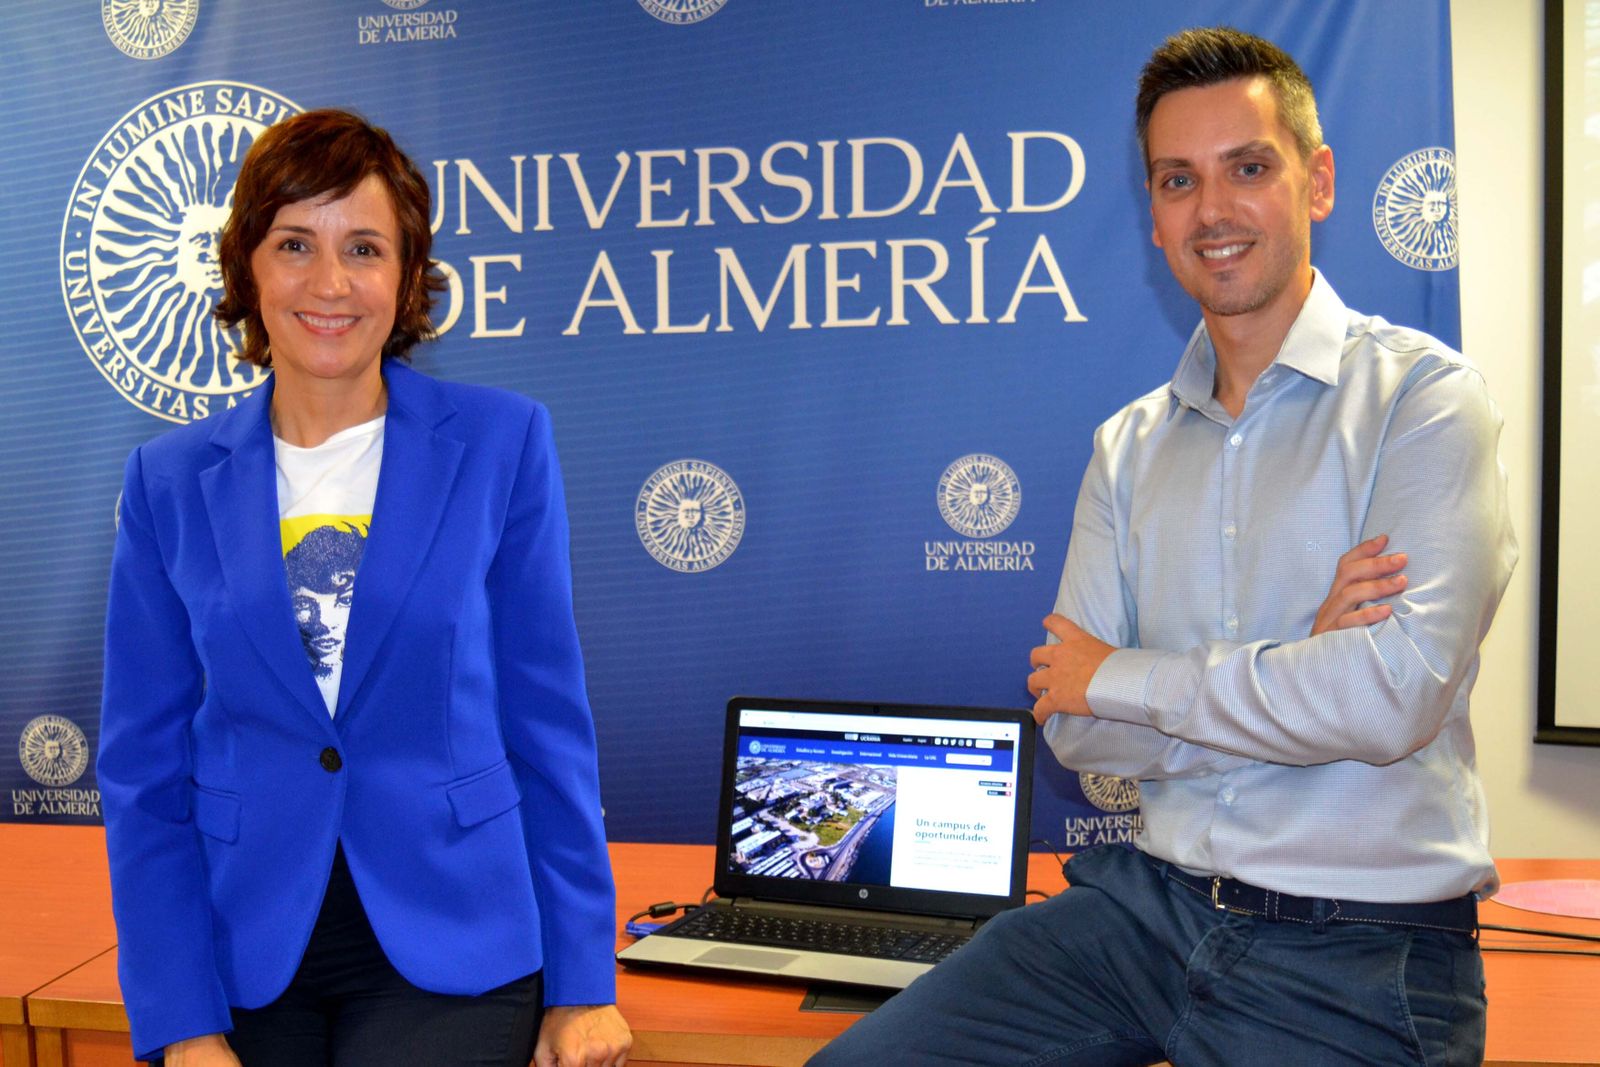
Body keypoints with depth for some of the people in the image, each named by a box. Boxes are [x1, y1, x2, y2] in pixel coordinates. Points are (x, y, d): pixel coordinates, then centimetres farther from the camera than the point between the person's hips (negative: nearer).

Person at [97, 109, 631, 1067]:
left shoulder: (503, 442, -3)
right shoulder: (172, 483, 2)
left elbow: (549, 724, -1)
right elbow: (145, 770, 4)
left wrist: (582, 983, -1)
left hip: (452, 951, -2)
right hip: (248, 953, 2)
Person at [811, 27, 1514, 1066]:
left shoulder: (1422, 396, -7)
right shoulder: (1129, 446, 8)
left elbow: (1395, 695, -20)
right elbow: (1078, 729, 1)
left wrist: (1122, 676, -8)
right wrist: (1295, 672, -14)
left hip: (1357, 951, -4)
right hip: (1146, 896, 4)